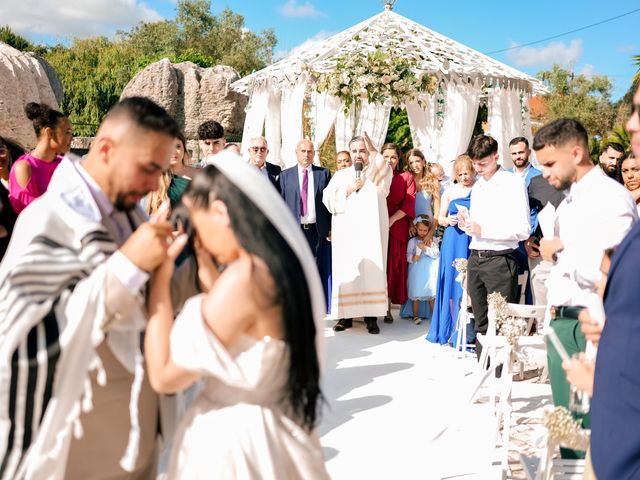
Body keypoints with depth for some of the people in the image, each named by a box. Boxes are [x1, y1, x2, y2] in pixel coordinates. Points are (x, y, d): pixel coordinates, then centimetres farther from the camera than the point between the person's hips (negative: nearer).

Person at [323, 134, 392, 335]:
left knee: (371, 271, -6)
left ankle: (371, 316, -1)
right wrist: (348, 190, -6)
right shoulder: (340, 175, 16)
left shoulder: (378, 173, 11)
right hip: (345, 233, 1)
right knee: (345, 271, -2)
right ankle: (345, 314, 4)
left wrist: (373, 152, -17)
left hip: (371, 233, -1)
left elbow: (385, 175, -13)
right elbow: (328, 199, 6)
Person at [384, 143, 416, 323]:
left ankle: (388, 307, 7)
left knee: (393, 266, 1)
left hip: (397, 229, 0)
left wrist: (391, 220, -13)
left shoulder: (406, 177, 8)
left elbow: (409, 204, -1)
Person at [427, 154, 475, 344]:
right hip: (453, 242, 3)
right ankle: (454, 330, 15)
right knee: (452, 284, 4)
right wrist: (448, 220, -6)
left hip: (473, 241, -2)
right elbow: (440, 218, 15)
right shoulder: (450, 191, 10)